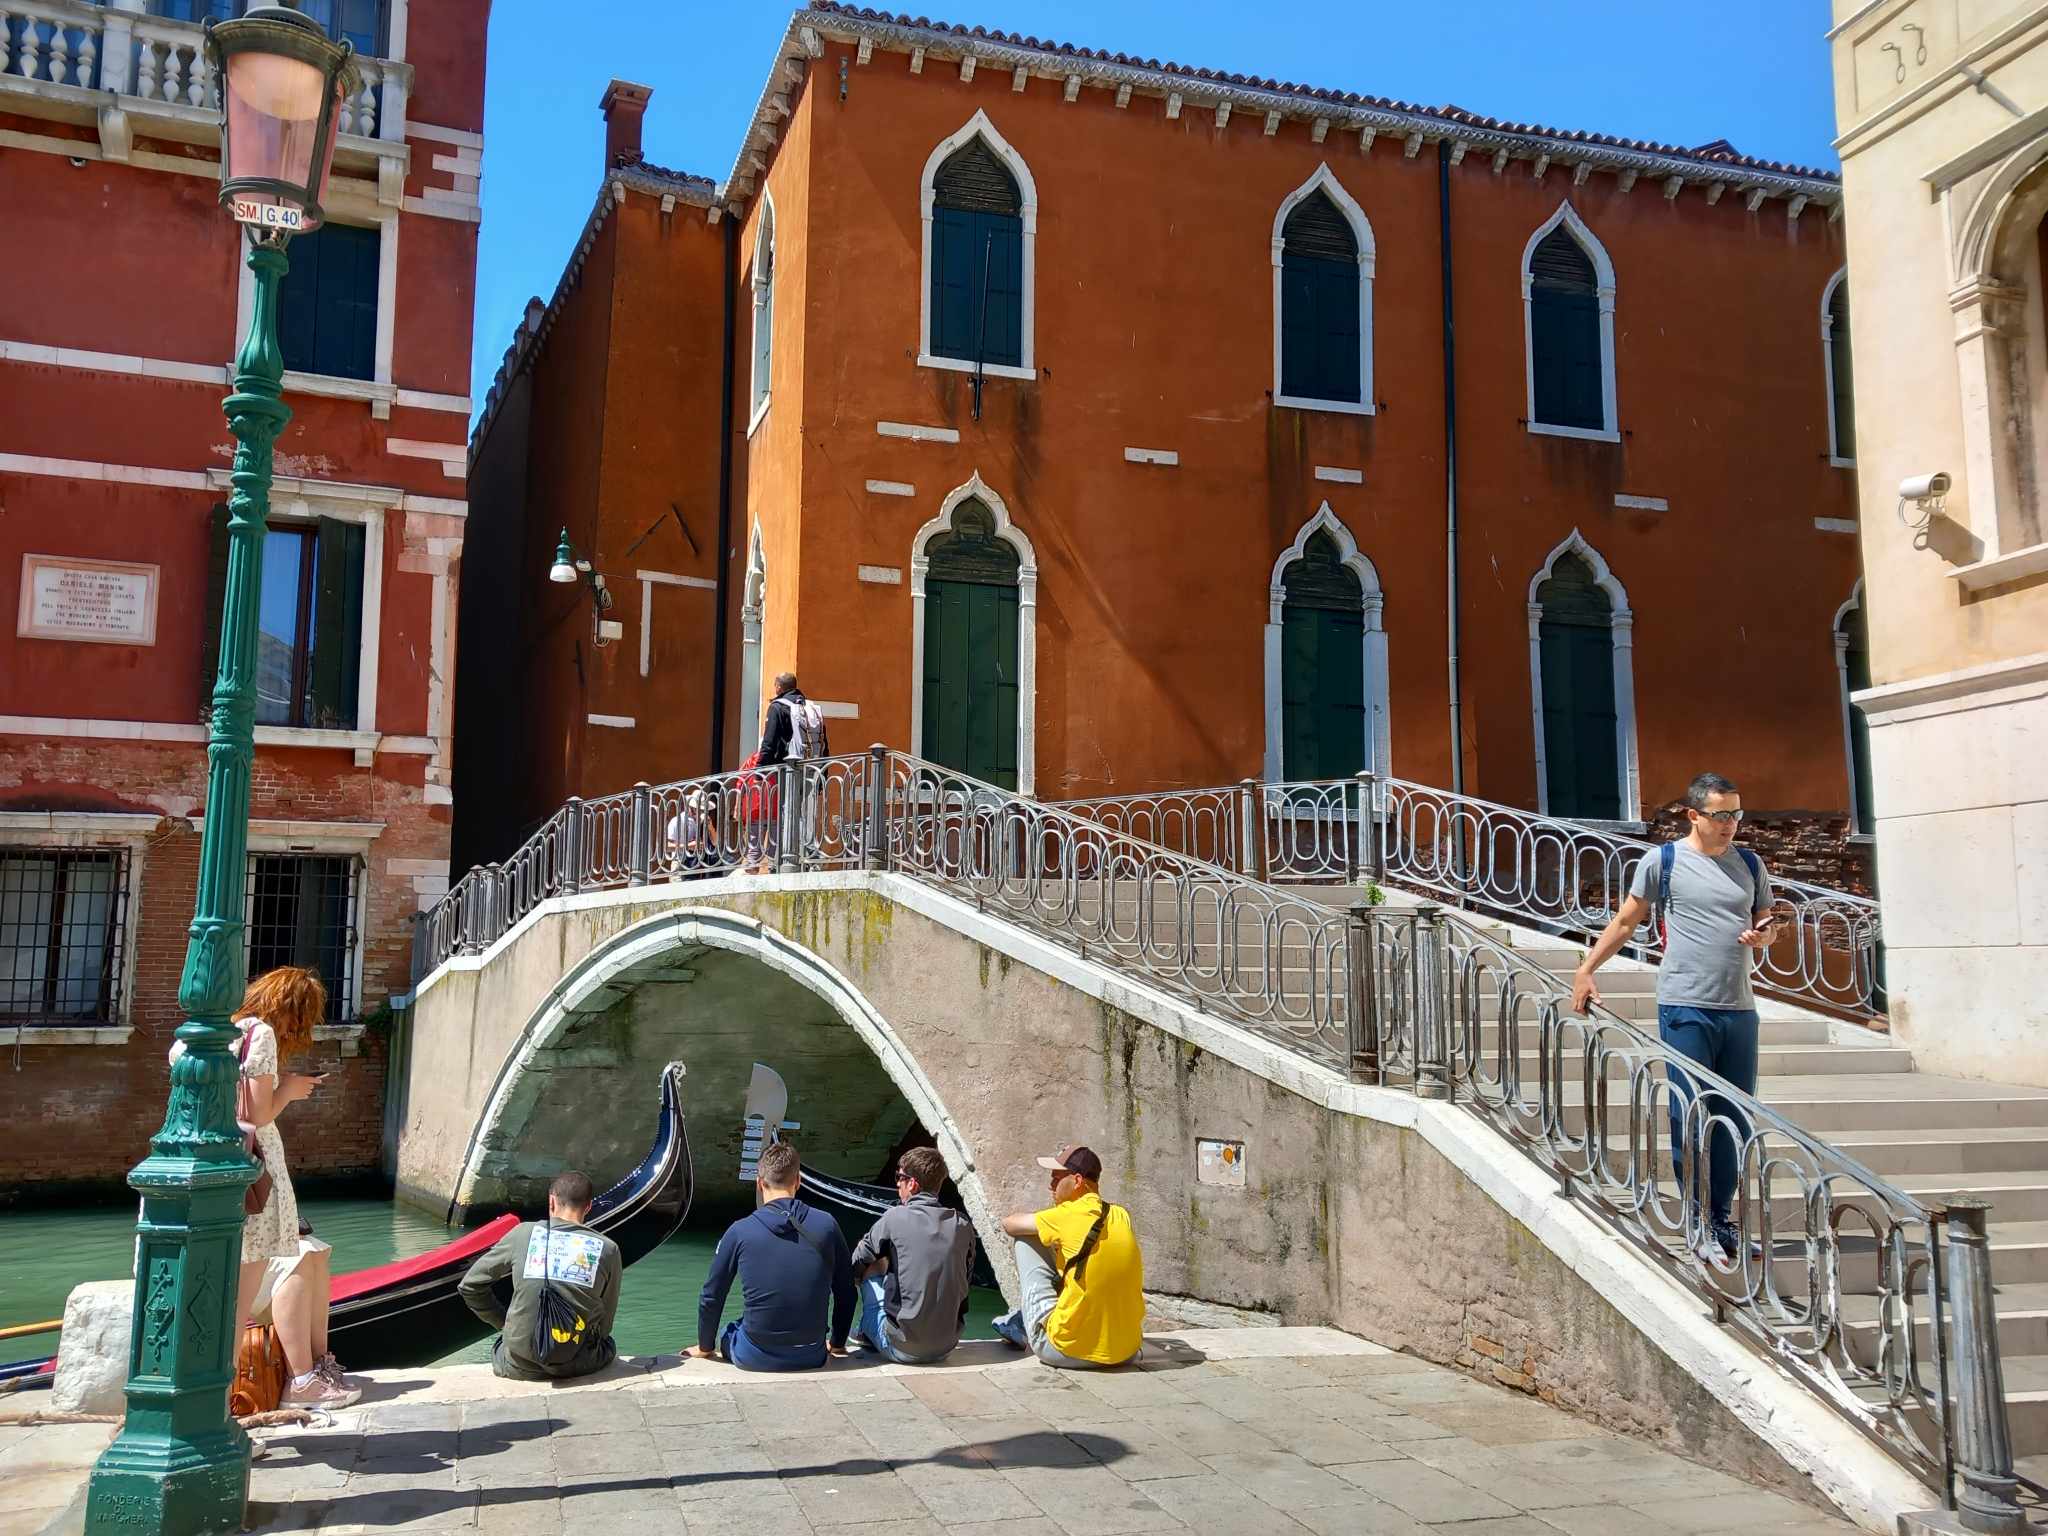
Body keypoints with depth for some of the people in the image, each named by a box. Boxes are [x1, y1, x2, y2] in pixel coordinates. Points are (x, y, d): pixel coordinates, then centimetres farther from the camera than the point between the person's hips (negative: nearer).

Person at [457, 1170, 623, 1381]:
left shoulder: (523, 1233, -1)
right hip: (577, 1367, -1)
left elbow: (470, 1285, 7)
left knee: (500, 1348, 34)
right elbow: (604, 1322, 5)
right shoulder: (608, 1249, -1)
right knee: (608, 1346, 31)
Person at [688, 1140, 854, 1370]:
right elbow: (846, 1293, 5)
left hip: (754, 1359, -1)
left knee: (727, 1333, 31)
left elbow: (711, 1297, 1)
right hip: (812, 1358, 2)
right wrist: (837, 1344, 21)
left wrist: (705, 1347, 18)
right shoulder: (827, 1225, -5)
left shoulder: (740, 1231, -8)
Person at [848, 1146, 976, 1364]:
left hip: (903, 1350, -4)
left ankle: (867, 1331, 30)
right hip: (946, 1347, 4)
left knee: (871, 1272, 16)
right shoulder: (963, 1226, 1)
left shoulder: (895, 1218, -11)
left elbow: (855, 1266, 2)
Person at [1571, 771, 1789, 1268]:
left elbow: (1766, 927, 20)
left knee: (1735, 1122, 8)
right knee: (1690, 1120, -4)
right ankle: (1702, 1224, 3)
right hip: (1685, 1008, -5)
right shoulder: (1663, 862, -1)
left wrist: (1761, 935, -4)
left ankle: (1721, 1218, 19)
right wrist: (1585, 970, 2)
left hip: (1738, 1009, 5)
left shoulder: (1750, 866, 12)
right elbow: (1625, 923, 6)